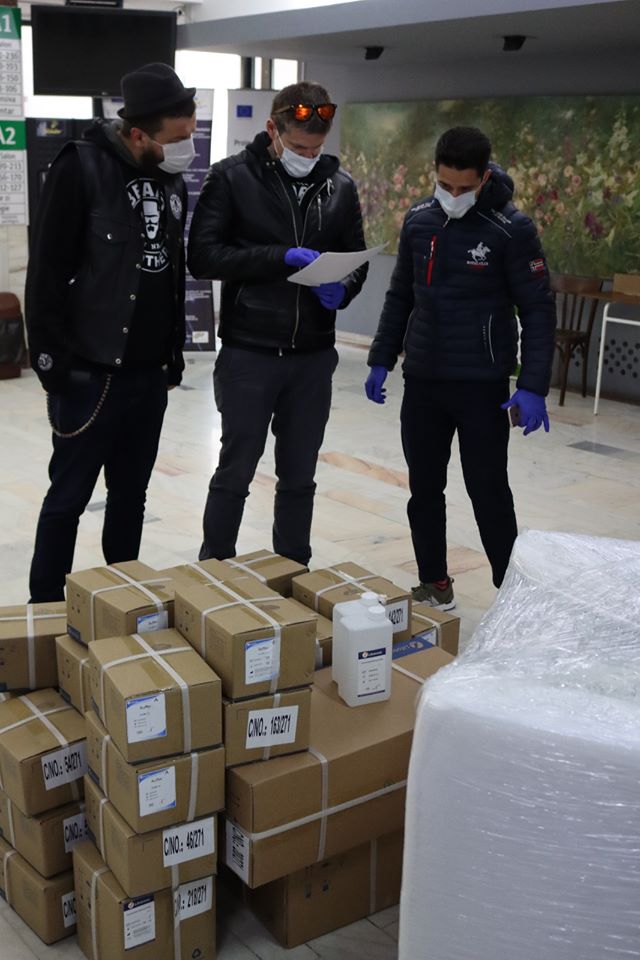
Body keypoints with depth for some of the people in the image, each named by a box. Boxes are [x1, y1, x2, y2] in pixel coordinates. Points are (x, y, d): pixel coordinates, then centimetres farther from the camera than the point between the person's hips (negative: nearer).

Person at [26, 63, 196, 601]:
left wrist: (175, 351, 16)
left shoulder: (173, 179, 9)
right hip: (91, 372, -6)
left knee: (131, 495, 13)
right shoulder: (81, 168, -11)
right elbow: (48, 271, -12)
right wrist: (51, 359, -14)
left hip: (151, 373, 6)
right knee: (69, 497, 3)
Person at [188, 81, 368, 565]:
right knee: (235, 474, 4)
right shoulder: (232, 177, -4)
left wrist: (341, 289, -9)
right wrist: (281, 257, -20)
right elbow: (203, 256, -11)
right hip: (248, 355, -3)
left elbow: (356, 258, 14)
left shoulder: (340, 185, 7)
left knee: (299, 478, 12)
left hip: (313, 357, 4)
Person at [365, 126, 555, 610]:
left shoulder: (512, 229, -10)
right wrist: (381, 360, 11)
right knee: (424, 489, 10)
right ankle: (435, 583, 25)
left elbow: (538, 311, -9)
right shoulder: (418, 221, 3)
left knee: (489, 492, 1)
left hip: (482, 385, -4)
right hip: (421, 381, 5)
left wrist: (533, 387, -17)